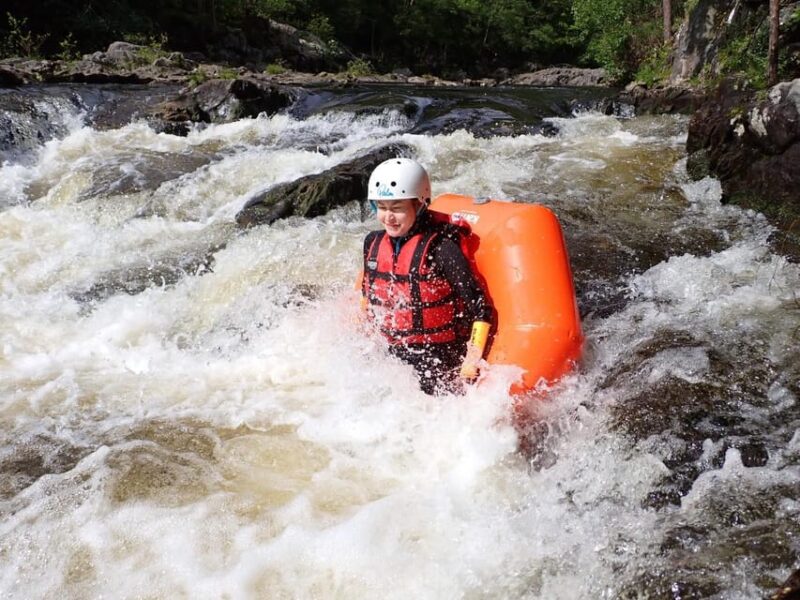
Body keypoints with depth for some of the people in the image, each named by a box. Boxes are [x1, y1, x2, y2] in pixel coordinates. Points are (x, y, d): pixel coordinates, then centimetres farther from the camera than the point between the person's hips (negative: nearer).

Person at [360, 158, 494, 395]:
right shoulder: (373, 243, 3)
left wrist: (472, 362, -20)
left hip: (440, 360, -6)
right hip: (392, 357, 6)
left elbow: (481, 308, -16)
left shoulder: (441, 248, -17)